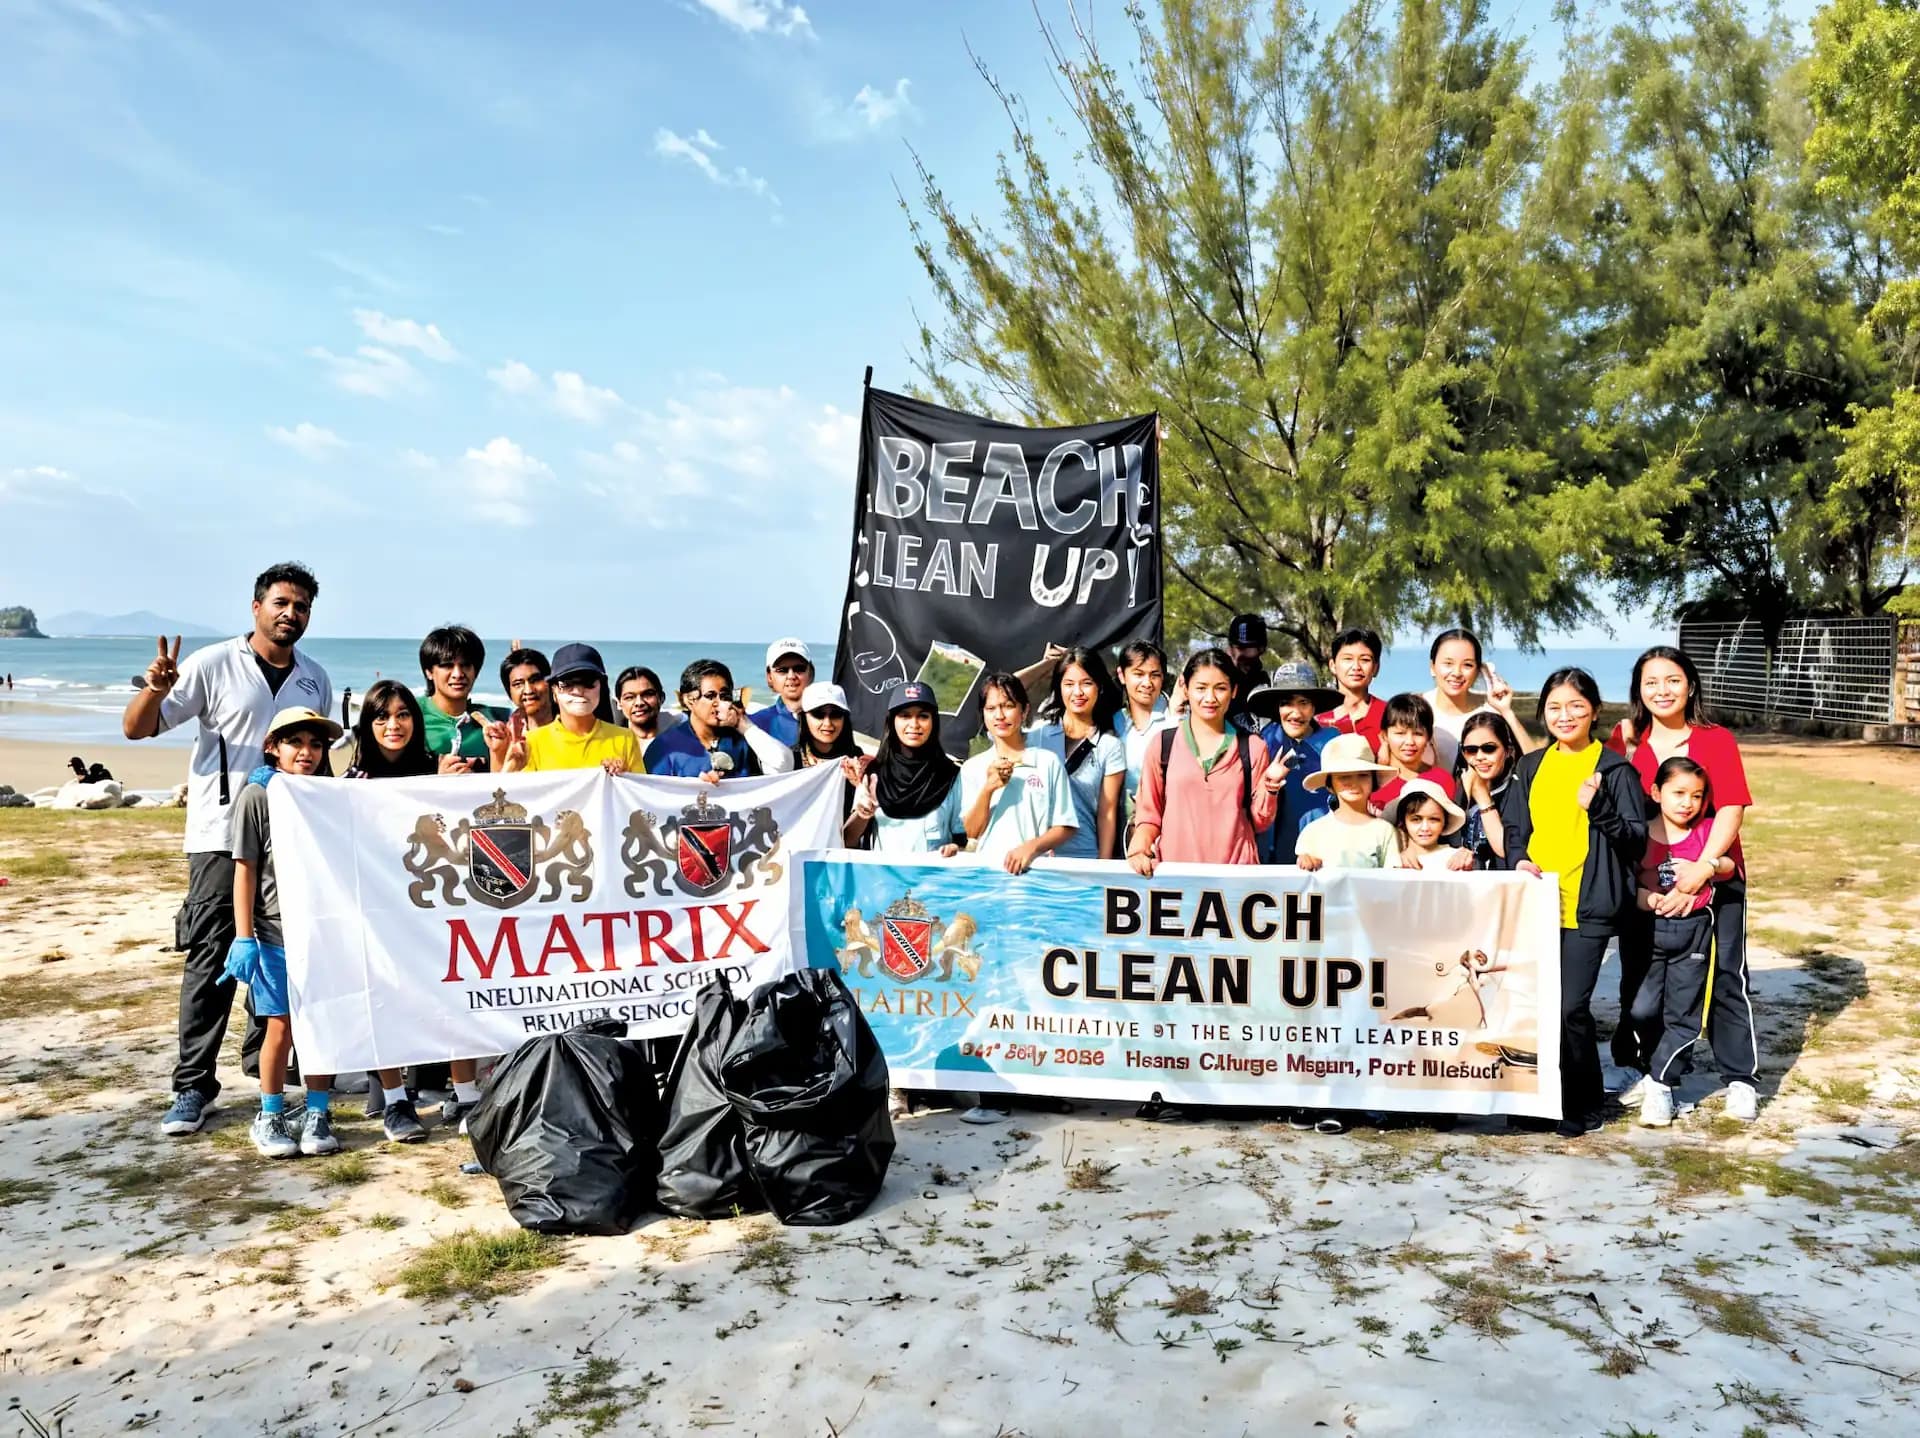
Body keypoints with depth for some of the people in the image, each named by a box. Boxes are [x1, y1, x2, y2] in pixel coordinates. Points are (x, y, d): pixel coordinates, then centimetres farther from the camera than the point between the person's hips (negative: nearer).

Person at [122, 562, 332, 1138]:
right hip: (221, 837, -4)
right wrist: (155, 689, -27)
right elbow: (136, 728, -5)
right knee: (210, 962, -3)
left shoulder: (315, 680, 10)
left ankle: (264, 1056, 29)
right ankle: (192, 1086, 4)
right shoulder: (213, 665, -4)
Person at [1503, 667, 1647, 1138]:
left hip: (1587, 907, -4)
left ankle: (1583, 1104, 10)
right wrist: (1520, 860, -3)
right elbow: (1514, 827, 16)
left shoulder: (1615, 768, 0)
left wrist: (1599, 808, -19)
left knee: (1570, 1006, -9)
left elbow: (1637, 839, -3)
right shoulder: (1531, 767, 13)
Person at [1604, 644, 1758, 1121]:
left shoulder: (1716, 740, -5)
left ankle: (1741, 1079, 13)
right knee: (1638, 977, 12)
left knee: (1725, 977, 2)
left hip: (1713, 878, -3)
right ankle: (1633, 1069, 25)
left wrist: (1705, 865, -24)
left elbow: (1732, 808, -13)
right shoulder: (1625, 740, 3)